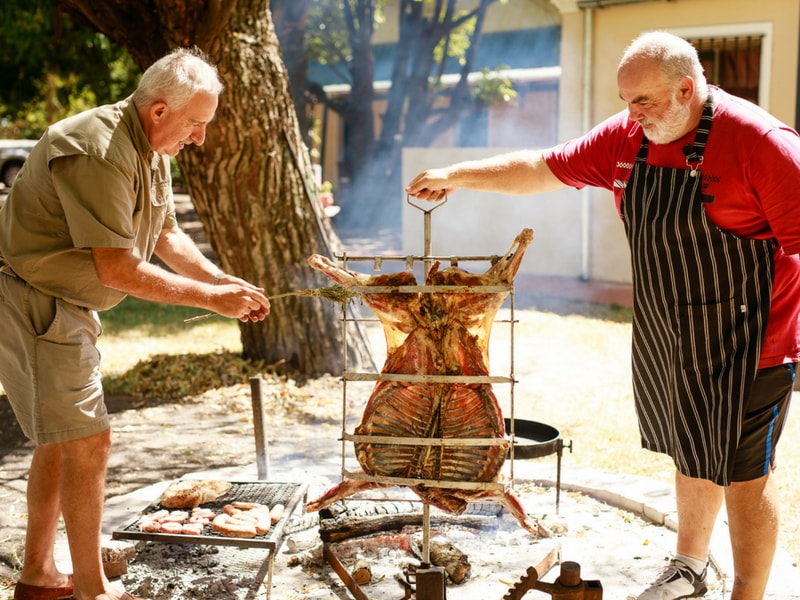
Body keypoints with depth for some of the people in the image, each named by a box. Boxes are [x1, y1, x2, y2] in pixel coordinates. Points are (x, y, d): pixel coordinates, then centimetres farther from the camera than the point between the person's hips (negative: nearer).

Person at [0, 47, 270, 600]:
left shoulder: (153, 150, 6)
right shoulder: (98, 153, -26)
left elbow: (167, 235, 15)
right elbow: (117, 269, -27)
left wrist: (223, 280, 0)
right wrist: (211, 299, -20)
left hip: (66, 305, 10)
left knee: (61, 439, 16)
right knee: (88, 441, -9)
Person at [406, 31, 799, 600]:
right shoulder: (626, 136, 1)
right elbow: (542, 167, 7)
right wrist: (456, 175, 5)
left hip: (741, 340, -6)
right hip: (665, 339, 7)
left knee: (743, 472, 2)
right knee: (691, 457, 21)